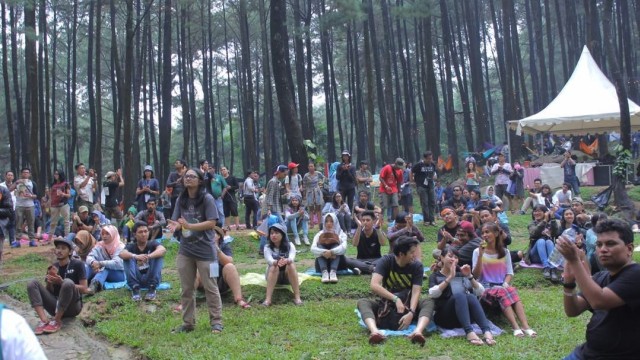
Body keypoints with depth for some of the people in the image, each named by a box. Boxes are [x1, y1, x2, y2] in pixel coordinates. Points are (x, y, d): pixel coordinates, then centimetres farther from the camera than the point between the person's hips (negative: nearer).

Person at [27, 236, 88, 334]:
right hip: (56, 306, 5)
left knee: (68, 282, -32)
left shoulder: (77, 264, -5)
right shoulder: (53, 267, 9)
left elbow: (84, 289, -9)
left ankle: (57, 321, -21)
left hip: (72, 307, -5)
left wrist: (61, 282, -18)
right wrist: (49, 282, -12)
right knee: (33, 284, -11)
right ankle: (44, 320, -27)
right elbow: (49, 291, 11)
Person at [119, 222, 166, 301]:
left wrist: (149, 256, -46)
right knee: (128, 257, -19)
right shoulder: (131, 246, 1)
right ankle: (135, 288, -25)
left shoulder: (152, 243, -1)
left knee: (159, 255, -21)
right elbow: (121, 254, -23)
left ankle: (152, 288, -24)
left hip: (151, 278, 0)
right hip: (136, 279, 1)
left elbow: (163, 250, -25)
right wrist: (135, 256, -45)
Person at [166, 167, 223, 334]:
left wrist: (189, 226, -24)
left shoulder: (207, 199, -11)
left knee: (210, 287, 3)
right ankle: (188, 322, 23)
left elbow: (212, 222, -17)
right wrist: (175, 226, -19)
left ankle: (216, 322, 13)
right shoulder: (181, 200, 5)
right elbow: (176, 221, 6)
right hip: (185, 250, 6)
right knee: (186, 288, 12)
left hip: (205, 250, -5)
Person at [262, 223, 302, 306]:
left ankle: (297, 297, -35)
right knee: (274, 267, -34)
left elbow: (291, 258, -29)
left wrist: (286, 261, -54)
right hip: (273, 277, 0)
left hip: (288, 276, 0)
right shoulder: (267, 247, -9)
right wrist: (277, 262, -54)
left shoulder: (290, 246, -8)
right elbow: (269, 260, -29)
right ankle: (268, 299, -43)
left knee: (291, 265, -32)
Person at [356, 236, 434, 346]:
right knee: (362, 302, -28)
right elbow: (374, 285, -26)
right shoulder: (386, 261, -14)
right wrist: (395, 299, -35)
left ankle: (418, 331, -55)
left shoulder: (417, 266, -10)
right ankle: (375, 331, -56)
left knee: (429, 302, -28)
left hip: (408, 304, 1)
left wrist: (411, 313, -38)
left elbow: (416, 292, -20)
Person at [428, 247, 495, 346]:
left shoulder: (462, 274, 23)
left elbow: (481, 292, 10)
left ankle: (487, 332, -49)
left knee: (471, 296, -29)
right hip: (445, 317, -3)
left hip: (466, 316, 3)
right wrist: (450, 277, -13)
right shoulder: (435, 276, 14)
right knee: (459, 295, -32)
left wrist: (470, 276, -1)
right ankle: (469, 332, -53)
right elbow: (432, 293, -9)